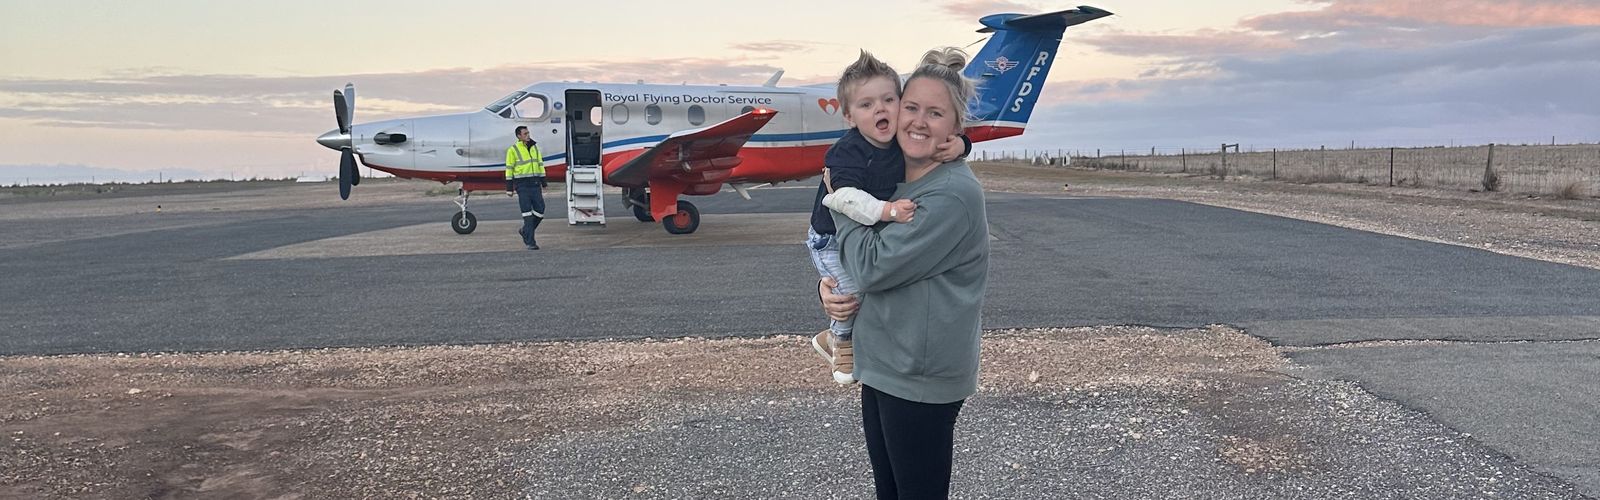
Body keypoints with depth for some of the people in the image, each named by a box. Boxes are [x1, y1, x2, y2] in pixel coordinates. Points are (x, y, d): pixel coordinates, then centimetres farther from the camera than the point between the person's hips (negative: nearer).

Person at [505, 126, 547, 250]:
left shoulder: (535, 147, 12)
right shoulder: (513, 150, -4)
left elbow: (540, 164, 17)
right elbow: (509, 169, -3)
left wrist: (543, 182, 14)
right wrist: (509, 188, -6)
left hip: (535, 183, 5)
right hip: (522, 185, -5)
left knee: (540, 210, 3)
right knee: (527, 213, -6)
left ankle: (525, 231, 26)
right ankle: (530, 242, -2)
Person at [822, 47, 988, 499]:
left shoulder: (953, 194, -20)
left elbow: (872, 267, -23)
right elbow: (836, 247, 16)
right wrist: (827, 286, -6)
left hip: (921, 381, -8)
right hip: (881, 366, 8)